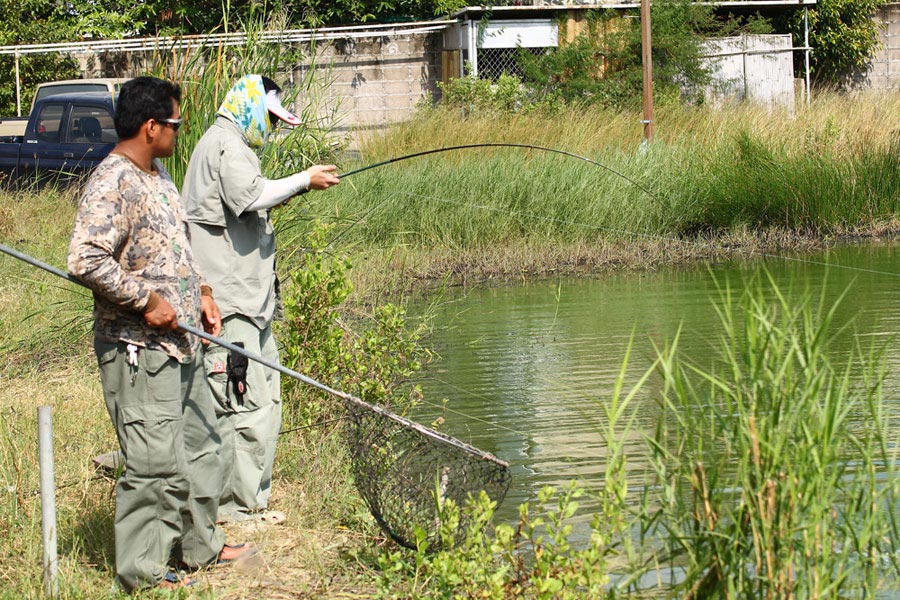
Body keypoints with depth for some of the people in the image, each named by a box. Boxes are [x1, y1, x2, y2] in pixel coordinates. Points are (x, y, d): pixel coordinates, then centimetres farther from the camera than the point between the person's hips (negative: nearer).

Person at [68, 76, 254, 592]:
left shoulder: (159, 176, 14)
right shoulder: (111, 183, -18)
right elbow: (86, 260, -27)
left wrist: (201, 292, 13)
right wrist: (146, 301, -21)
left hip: (180, 343, 10)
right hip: (139, 350, -10)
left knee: (201, 445, 19)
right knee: (155, 461, -6)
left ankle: (200, 544, 33)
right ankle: (143, 569, 4)